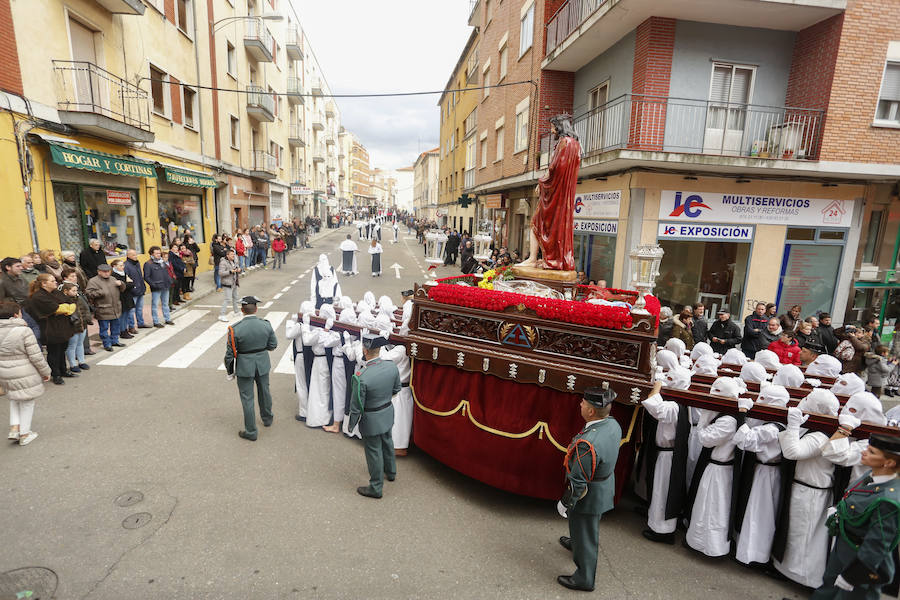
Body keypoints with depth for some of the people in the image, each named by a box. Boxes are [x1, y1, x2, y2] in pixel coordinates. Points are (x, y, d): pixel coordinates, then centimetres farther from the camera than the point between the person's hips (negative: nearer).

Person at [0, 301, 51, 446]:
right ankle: (24, 435, 21)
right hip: (25, 375, -5)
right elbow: (36, 356, -16)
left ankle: (14, 428, 20)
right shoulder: (24, 331, -18)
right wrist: (45, 371, -3)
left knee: (15, 399, 28)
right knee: (27, 402, 11)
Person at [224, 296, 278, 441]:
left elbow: (230, 353, -12)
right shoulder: (266, 325, -12)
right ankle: (267, 418, 46)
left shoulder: (235, 329, -19)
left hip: (244, 367, -3)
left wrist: (230, 371, 2)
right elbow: (273, 345, -1)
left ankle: (251, 432, 18)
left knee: (247, 398, 8)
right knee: (264, 391, 24)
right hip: (263, 364, 3)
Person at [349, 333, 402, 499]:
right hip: (388, 413, 6)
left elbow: (356, 406, -21)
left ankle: (376, 488, 31)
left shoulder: (360, 377, -32)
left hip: (371, 420, -6)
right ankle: (390, 472, 53)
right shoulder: (392, 367, -16)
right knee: (387, 442, 28)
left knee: (373, 451, 12)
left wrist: (351, 425, -5)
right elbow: (396, 389, 2)